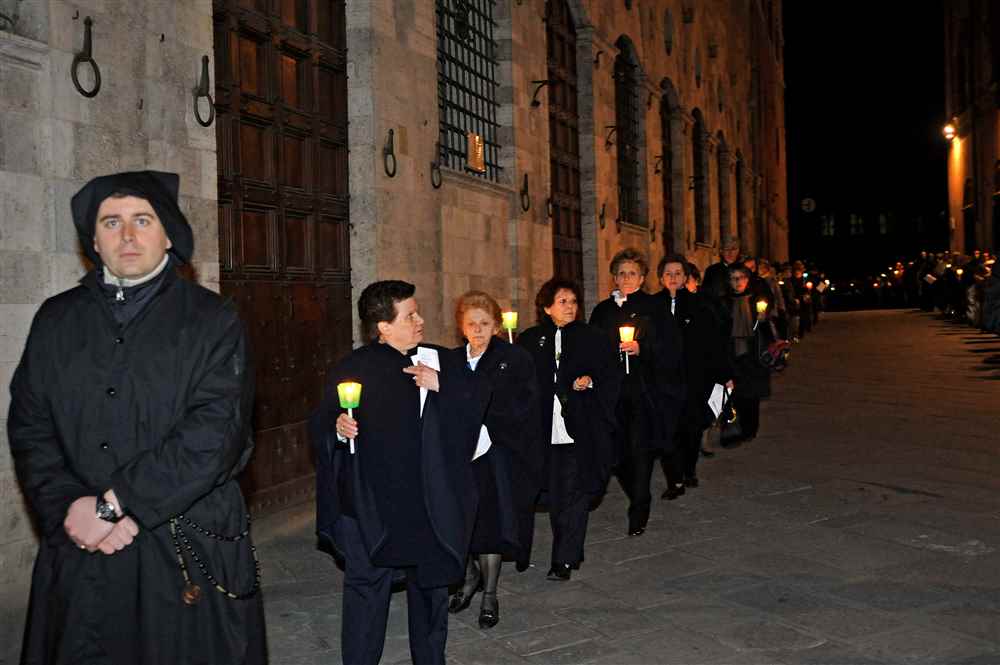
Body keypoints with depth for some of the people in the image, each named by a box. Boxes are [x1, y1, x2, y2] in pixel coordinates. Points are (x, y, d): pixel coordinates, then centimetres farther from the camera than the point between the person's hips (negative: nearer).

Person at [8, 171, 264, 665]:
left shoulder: (212, 319, -1)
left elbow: (216, 433, -12)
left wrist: (113, 503, -15)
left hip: (188, 554, -2)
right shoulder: (56, 320, 10)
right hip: (80, 556, 3)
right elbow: (29, 429, 4)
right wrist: (72, 510, -11)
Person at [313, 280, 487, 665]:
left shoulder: (440, 360, 5)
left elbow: (478, 400, 1)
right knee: (366, 588, -3)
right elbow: (320, 424, -1)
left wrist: (442, 384, -15)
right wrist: (337, 426, -23)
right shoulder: (353, 369, -3)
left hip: (430, 501, 3)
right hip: (372, 503, -3)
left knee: (430, 584, 16)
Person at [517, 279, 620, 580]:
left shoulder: (593, 339, 4)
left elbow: (610, 377, 6)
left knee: (575, 495, -5)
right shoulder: (529, 341, 7)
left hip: (581, 430, -2)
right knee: (555, 496, 9)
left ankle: (564, 560, 0)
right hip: (545, 430, 2)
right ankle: (571, 553, 26)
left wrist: (590, 381, -13)